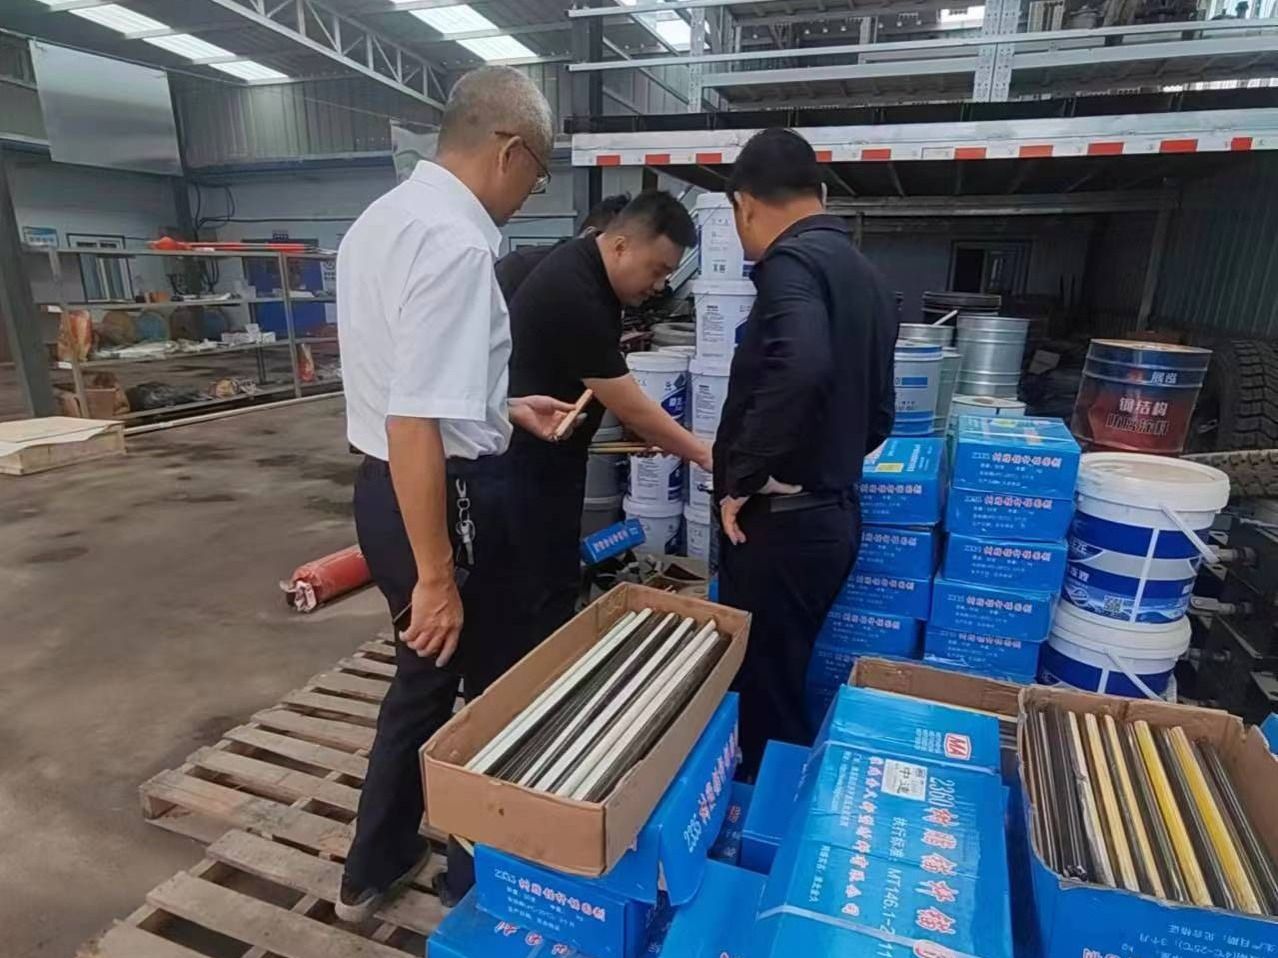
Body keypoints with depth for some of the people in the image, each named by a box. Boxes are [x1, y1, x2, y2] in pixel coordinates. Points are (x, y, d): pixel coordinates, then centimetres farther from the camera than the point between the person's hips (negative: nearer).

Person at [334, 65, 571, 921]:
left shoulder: (384, 217, 11)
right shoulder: (455, 242, -22)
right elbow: (415, 424, -28)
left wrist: (503, 410, 19)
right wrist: (437, 575, -22)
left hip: (384, 488, 10)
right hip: (442, 497, -10)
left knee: (428, 674, 24)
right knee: (496, 689, 13)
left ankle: (375, 869, 43)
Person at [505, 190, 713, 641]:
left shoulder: (588, 268, 4)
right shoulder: (573, 295, -26)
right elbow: (631, 408, -23)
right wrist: (704, 455, -15)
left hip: (549, 449, 10)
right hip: (528, 456, -10)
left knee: (554, 579, 16)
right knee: (545, 588, -4)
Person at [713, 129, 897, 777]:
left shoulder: (791, 261, -14)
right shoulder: (862, 272, 14)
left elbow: (800, 367, -35)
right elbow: (879, 412, 19)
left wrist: (745, 476, -23)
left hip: (780, 522, -9)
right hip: (831, 513, 9)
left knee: (761, 692, 5)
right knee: (782, 683, 21)